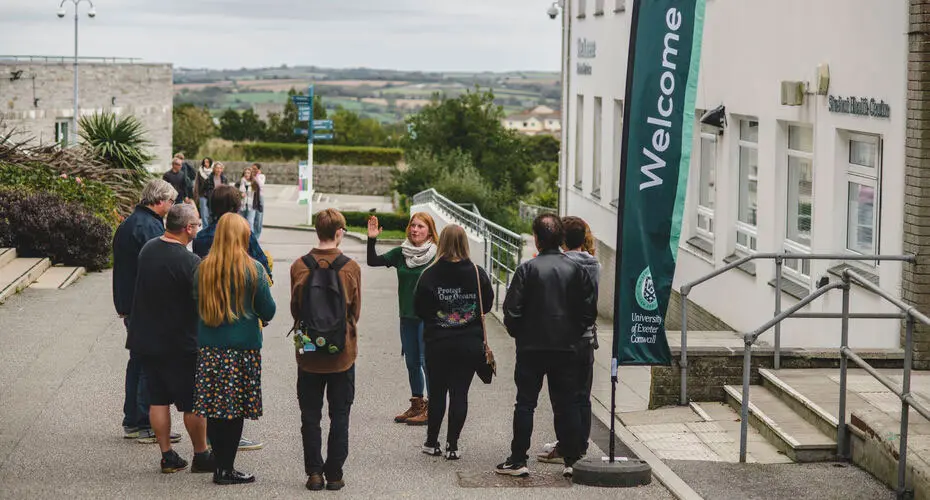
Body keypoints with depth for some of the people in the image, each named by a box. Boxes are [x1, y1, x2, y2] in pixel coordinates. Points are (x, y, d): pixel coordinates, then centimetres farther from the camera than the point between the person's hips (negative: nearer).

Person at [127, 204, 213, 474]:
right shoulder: (189, 262, -21)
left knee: (158, 399, 11)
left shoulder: (147, 249, 1)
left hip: (146, 338, 6)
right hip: (180, 344, -6)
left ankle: (167, 456, 15)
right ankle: (201, 456, 15)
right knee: (193, 403, 6)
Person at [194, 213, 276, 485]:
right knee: (234, 410, 1)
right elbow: (268, 311, -3)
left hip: (209, 349, 3)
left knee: (214, 407, 8)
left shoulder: (203, 268, 1)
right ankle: (226, 469, 2)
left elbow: (197, 306, 12)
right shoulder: (253, 270, -8)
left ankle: (221, 462, 14)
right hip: (243, 349, -3)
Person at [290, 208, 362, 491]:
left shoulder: (299, 267, -6)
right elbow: (356, 311, 1)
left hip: (308, 353, 1)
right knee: (339, 416, 8)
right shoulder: (350, 267, -8)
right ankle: (334, 474, 8)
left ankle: (314, 473, 8)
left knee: (310, 416, 9)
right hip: (343, 353, -1)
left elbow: (294, 309, 2)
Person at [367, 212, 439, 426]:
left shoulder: (437, 256, -9)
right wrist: (372, 240, -10)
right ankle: (416, 405, 24)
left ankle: (432, 408, 1)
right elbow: (373, 261, 4)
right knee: (412, 362, 13)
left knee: (427, 361, -6)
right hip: (407, 317, 6)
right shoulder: (401, 253, 5)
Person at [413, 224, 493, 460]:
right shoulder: (478, 273, -7)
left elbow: (419, 308, -3)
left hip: (437, 343, 0)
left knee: (437, 392, 12)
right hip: (470, 343, 0)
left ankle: (432, 442, 19)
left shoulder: (429, 274, -10)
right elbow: (487, 305, 4)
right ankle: (452, 445, 5)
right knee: (460, 393, 5)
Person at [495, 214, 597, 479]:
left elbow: (512, 309, -10)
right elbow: (590, 310, 2)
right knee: (566, 404, 9)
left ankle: (518, 460, 5)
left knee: (525, 404, 4)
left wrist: (518, 334, 7)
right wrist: (574, 333, 13)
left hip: (531, 347, -2)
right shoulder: (575, 269, 0)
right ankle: (572, 460, 8)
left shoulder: (527, 269, -9)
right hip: (566, 348, 2)